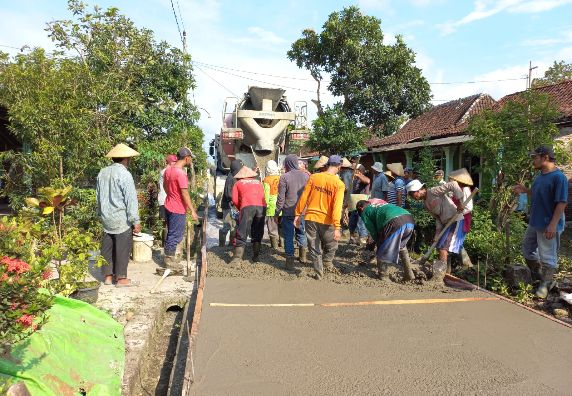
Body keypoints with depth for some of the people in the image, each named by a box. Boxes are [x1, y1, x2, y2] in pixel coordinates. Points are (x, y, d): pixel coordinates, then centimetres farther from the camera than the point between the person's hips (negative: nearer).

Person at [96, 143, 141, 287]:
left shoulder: (102, 172, 7)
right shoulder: (124, 174, -17)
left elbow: (98, 196, 15)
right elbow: (131, 200, -18)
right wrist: (136, 221, -14)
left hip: (106, 217, 7)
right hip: (122, 219, -7)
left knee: (107, 247, 13)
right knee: (122, 248, 2)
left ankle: (108, 276, 22)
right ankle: (121, 278, 10)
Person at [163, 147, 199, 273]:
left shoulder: (168, 170, 5)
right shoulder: (181, 173, -22)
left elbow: (165, 186, 17)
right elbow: (185, 194, -23)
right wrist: (192, 211, -18)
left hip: (169, 205, 9)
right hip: (178, 209, -9)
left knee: (171, 234, 20)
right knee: (175, 236, 1)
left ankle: (170, 257, 32)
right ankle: (170, 264, 11)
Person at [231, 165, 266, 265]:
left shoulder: (238, 183, 22)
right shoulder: (258, 182, 29)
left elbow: (235, 200, 13)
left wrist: (240, 209, 28)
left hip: (247, 207, -3)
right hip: (261, 207, 3)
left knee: (242, 233, 0)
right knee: (257, 233, 14)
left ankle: (237, 258, -5)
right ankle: (256, 256, 15)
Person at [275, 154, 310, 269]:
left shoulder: (285, 177, -11)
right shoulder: (306, 176, 2)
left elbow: (281, 198, -10)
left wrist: (277, 212, -1)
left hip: (288, 212, -4)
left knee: (288, 236, 4)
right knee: (301, 233, 22)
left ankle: (290, 261, 7)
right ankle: (303, 256, 32)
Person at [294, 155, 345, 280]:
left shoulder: (313, 177, 0)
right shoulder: (339, 184, -9)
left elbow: (304, 198, 1)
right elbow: (337, 206, -17)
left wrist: (298, 214, 10)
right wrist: (337, 227, -18)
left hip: (310, 218, 3)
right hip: (326, 220, -3)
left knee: (314, 248, 14)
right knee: (332, 246, 24)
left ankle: (319, 273, 18)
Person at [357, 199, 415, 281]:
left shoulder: (365, 211, 20)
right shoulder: (379, 201, 40)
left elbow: (372, 230, 15)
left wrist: (377, 242, 31)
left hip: (395, 222, -7)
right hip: (409, 219, 7)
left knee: (382, 250, 13)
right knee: (401, 247, 30)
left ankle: (382, 276, 23)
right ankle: (409, 274, 30)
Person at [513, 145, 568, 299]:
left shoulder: (558, 177, -17)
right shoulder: (540, 176, 9)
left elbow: (562, 202, -20)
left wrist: (553, 224, -24)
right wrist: (524, 190, 4)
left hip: (548, 225, -9)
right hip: (534, 223, 9)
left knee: (547, 257, 3)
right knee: (527, 249, 19)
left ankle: (546, 283, 19)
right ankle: (538, 275, 36)